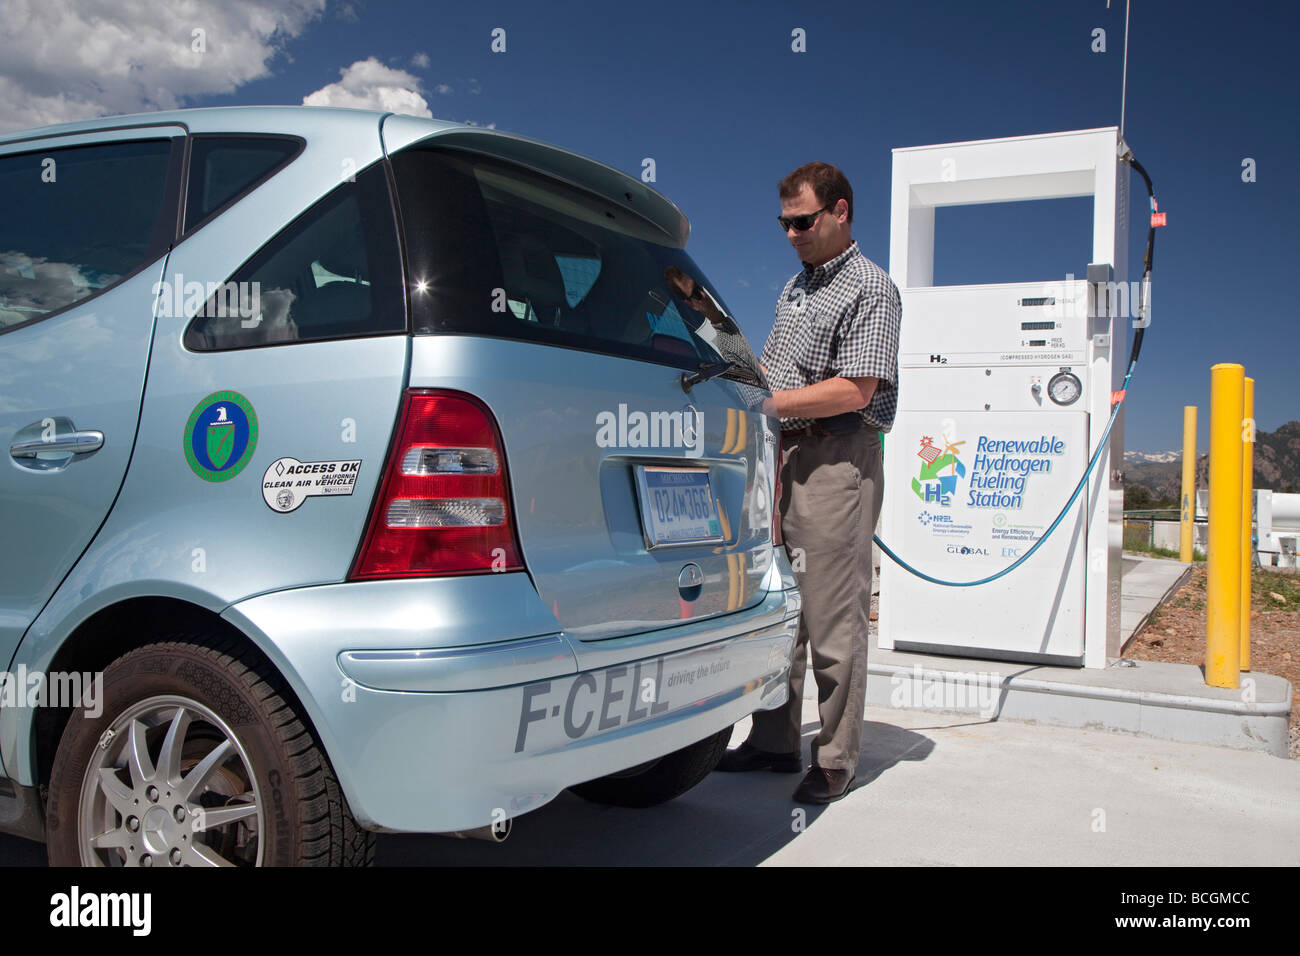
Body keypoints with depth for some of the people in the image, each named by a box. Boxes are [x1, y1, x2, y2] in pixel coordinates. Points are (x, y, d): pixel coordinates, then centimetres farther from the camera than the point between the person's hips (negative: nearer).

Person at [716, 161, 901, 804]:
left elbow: (855, 390, -15)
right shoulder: (794, 287, 21)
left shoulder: (870, 288, -5)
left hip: (836, 459, -8)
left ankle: (835, 761, 6)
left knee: (834, 619, -4)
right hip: (784, 455, 8)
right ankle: (773, 742, 20)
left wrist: (765, 404, -15)